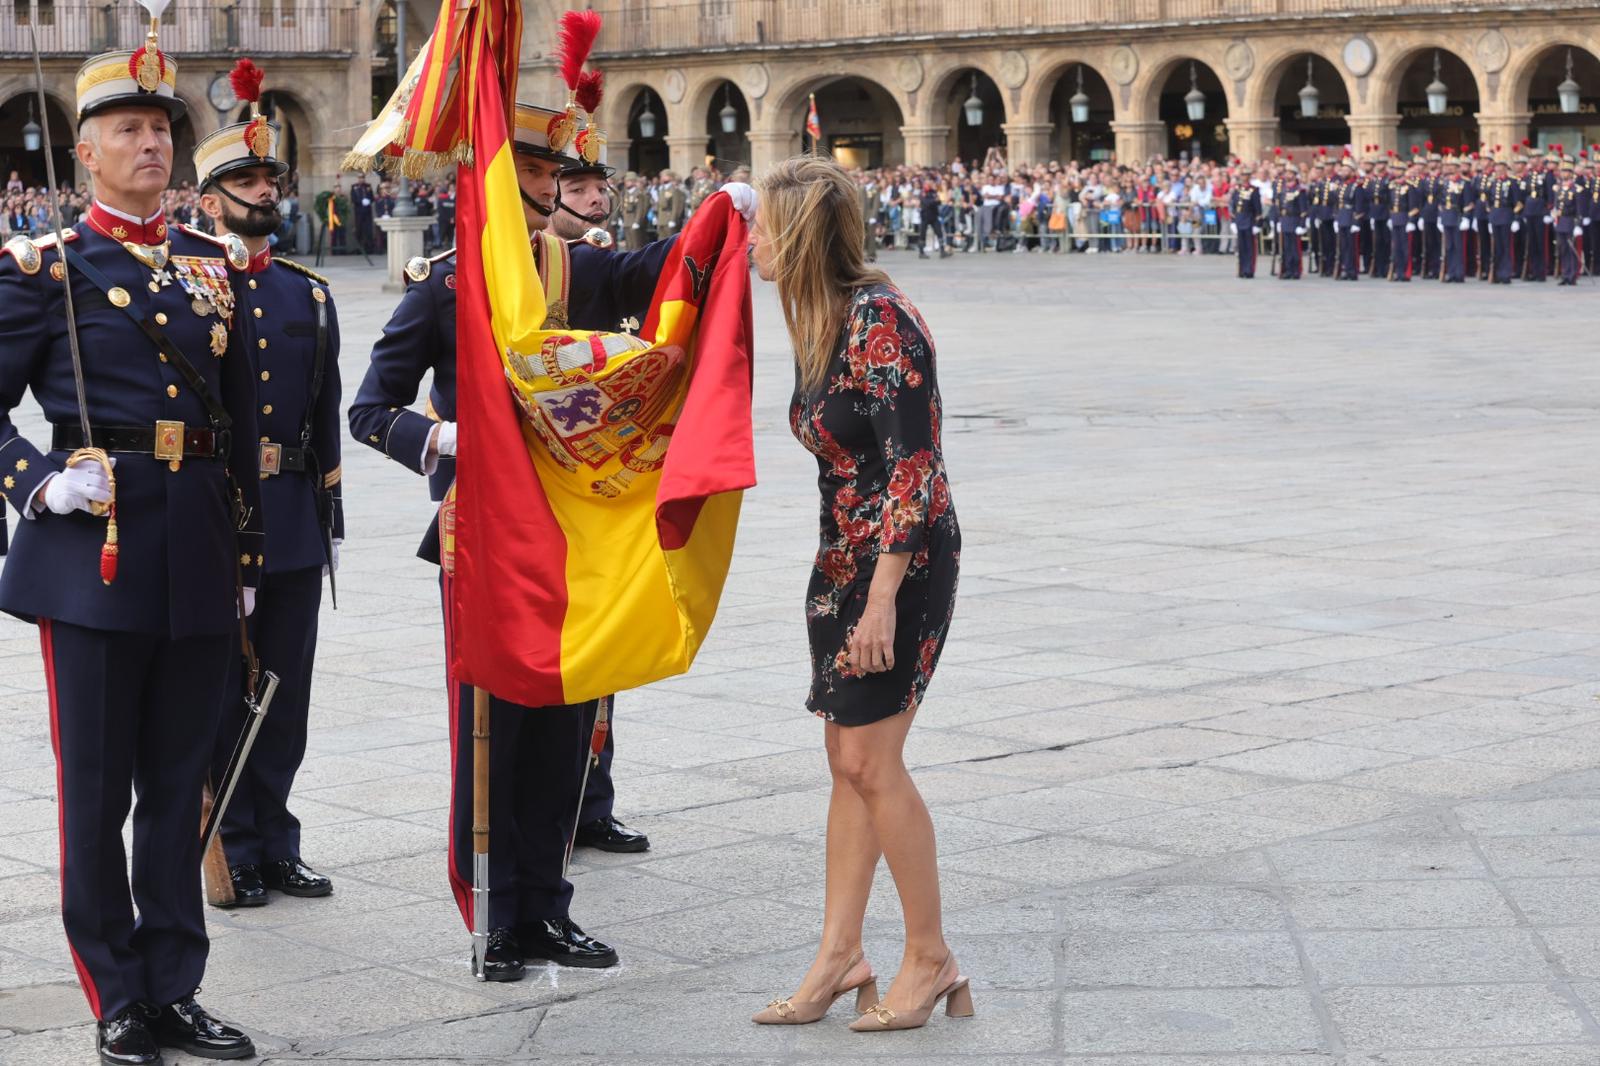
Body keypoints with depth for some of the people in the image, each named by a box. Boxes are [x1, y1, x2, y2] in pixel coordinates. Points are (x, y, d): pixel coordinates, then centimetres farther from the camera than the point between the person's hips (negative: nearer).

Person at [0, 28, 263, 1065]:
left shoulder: (215, 265, 12)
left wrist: (249, 554, 13)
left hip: (199, 560, 4)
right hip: (92, 553, -4)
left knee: (180, 784, 11)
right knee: (96, 789, 2)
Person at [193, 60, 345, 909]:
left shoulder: (308, 295, 11)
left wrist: (332, 520, 11)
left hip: (295, 524, 5)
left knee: (286, 692, 9)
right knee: (218, 694, 3)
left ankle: (274, 842, 20)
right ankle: (232, 850, 11)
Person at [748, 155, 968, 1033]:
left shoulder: (879, 319, -18)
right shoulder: (816, 321, 10)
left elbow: (913, 467, -21)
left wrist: (883, 597, -24)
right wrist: (845, 580, 17)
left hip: (903, 559, -9)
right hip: (843, 557, 9)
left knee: (870, 760, -7)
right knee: (847, 761, 10)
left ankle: (931, 960, 4)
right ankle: (839, 957, 15)